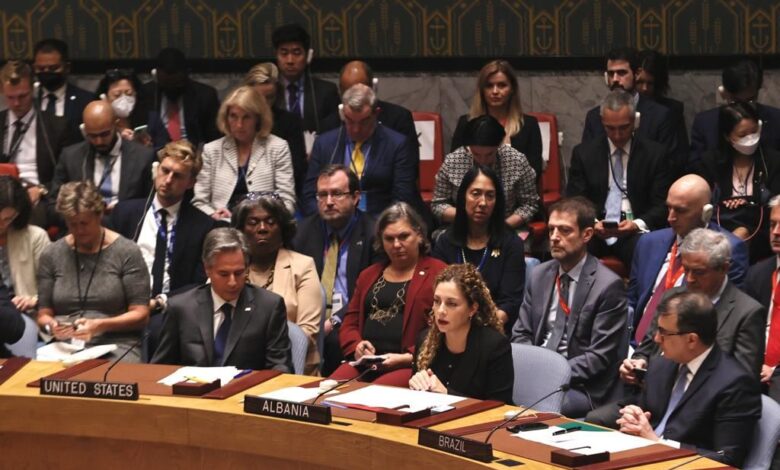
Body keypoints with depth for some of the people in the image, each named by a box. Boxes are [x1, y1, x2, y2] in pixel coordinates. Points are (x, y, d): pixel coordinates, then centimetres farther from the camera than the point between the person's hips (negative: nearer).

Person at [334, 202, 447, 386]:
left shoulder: (438, 274, 5)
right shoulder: (369, 275, 26)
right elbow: (350, 324, 23)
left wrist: (408, 357, -14)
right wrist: (357, 346, 0)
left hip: (411, 366, -5)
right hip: (364, 363, 5)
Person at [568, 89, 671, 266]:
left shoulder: (654, 154, 7)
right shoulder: (584, 153, 10)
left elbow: (661, 205, 5)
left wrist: (637, 224, -16)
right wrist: (591, 224, -14)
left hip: (635, 233, -1)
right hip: (594, 232, 1)